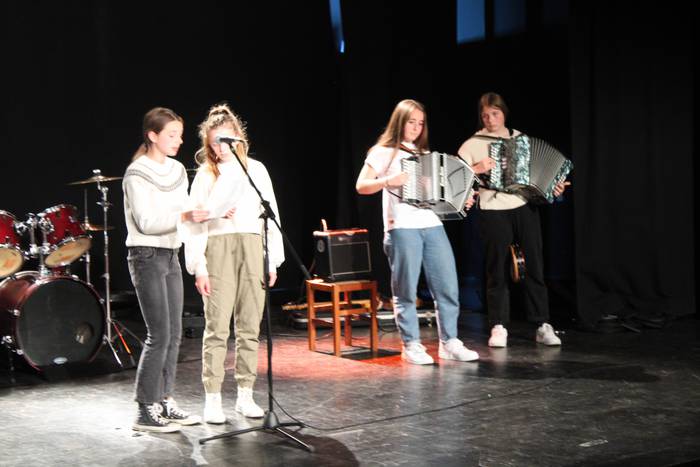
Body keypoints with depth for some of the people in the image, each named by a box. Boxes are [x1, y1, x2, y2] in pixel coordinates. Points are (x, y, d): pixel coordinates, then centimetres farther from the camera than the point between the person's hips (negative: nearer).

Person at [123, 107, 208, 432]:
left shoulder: (177, 171, 11)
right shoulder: (137, 174, -12)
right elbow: (146, 223, -17)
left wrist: (205, 214, -2)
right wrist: (184, 216, -27)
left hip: (171, 256, 8)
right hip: (147, 257, -7)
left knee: (174, 333, 7)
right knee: (159, 334, -10)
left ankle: (164, 401, 15)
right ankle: (146, 411, -2)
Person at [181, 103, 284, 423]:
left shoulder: (256, 169, 13)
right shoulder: (205, 175, 7)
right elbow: (195, 222, 3)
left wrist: (273, 260, 6)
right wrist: (198, 267, -6)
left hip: (253, 248, 2)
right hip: (218, 249, -2)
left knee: (250, 327, 4)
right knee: (217, 328, -4)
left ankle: (245, 395, 12)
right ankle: (213, 399, 1)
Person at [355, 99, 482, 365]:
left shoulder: (424, 153, 23)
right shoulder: (384, 152, 5)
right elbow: (361, 186, -3)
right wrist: (388, 180, -19)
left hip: (432, 225, 6)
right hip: (402, 227, -5)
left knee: (447, 285, 1)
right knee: (406, 290, -3)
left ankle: (449, 343, 9)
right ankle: (411, 345, 5)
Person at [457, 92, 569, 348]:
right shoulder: (472, 145, 5)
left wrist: (553, 187, 2)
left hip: (525, 208, 2)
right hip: (493, 211, -2)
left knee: (534, 267, 1)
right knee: (497, 271, 1)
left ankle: (543, 326, 6)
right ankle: (499, 328, 8)